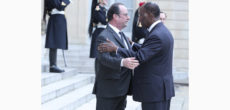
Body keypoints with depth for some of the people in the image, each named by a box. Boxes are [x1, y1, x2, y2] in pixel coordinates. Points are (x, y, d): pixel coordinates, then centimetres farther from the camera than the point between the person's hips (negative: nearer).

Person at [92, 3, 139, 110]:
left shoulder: (122, 35, 17)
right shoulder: (104, 37, -15)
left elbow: (130, 56, 22)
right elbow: (104, 58, -31)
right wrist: (122, 62, -46)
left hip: (121, 89, 9)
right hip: (108, 91, -9)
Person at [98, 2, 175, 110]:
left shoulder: (157, 36, -20)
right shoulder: (164, 32, 12)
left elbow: (139, 57, -25)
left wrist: (115, 48, -21)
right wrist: (132, 45, 21)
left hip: (154, 91, -10)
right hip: (163, 89, 10)